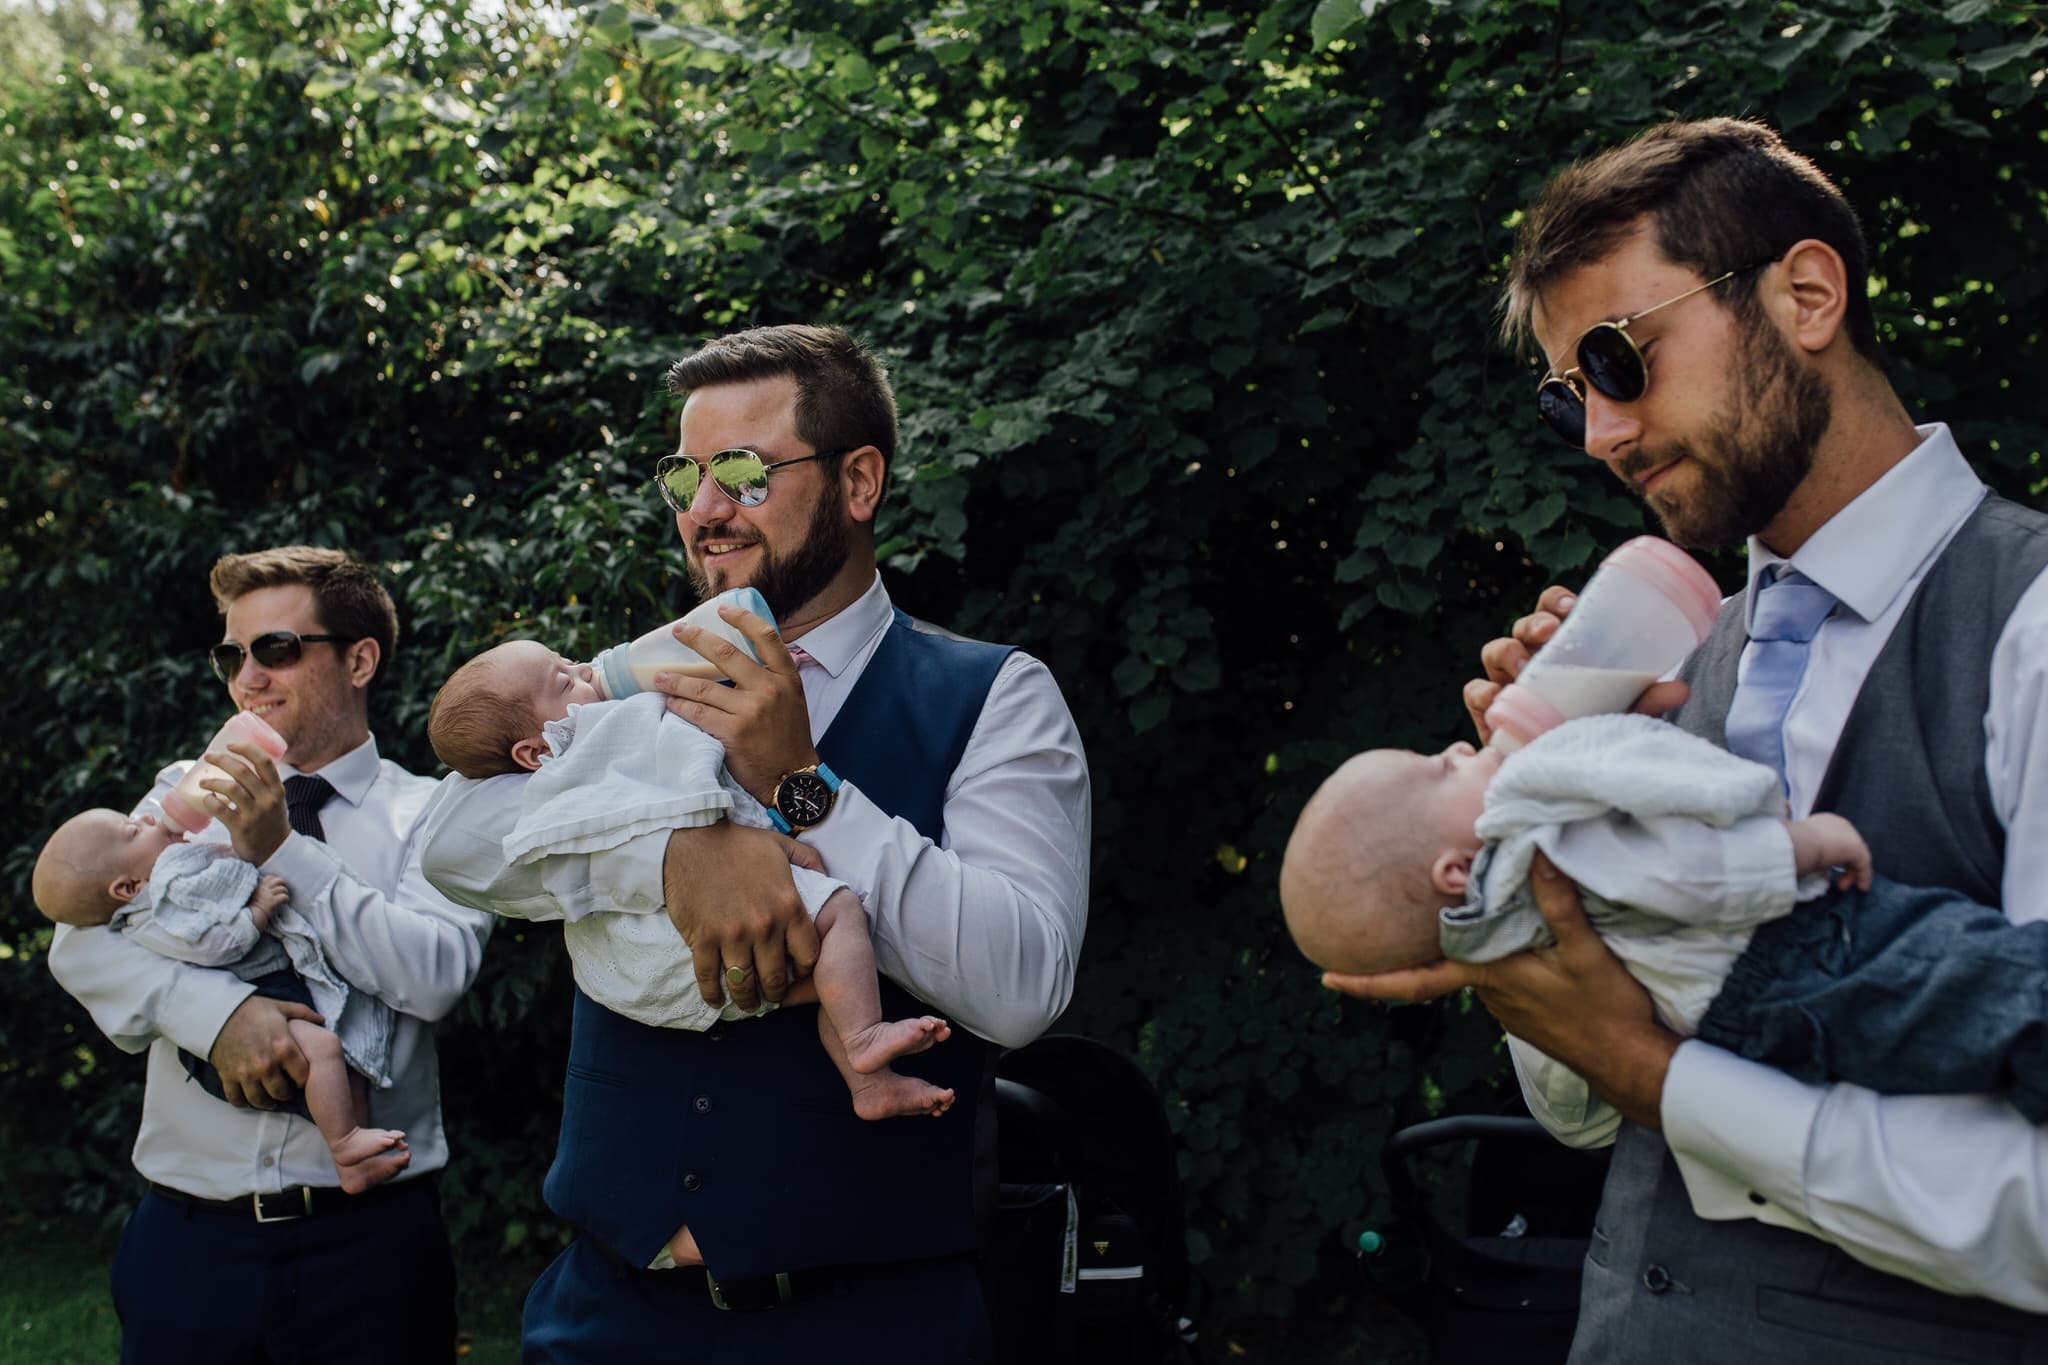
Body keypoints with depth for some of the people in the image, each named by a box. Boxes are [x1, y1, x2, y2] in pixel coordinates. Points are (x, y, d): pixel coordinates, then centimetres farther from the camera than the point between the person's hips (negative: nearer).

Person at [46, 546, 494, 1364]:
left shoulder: (430, 818, 0)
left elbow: (437, 973, -14)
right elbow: (82, 943, -3)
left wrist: (283, 852, -15)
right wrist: (219, 1010, -19)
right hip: (189, 1232, 2)